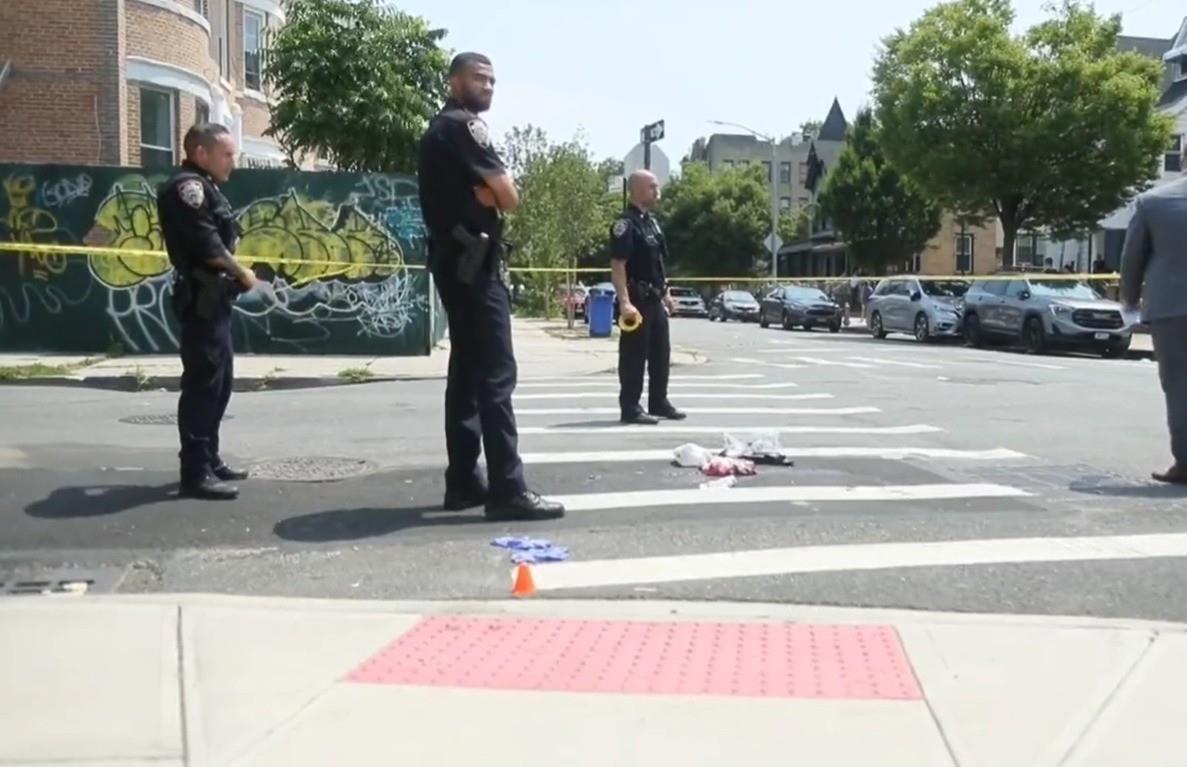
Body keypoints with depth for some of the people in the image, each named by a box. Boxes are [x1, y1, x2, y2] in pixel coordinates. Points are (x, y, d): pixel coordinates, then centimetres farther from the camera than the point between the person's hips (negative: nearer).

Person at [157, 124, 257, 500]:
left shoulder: (203, 188, 20)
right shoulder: (188, 186, -12)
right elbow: (207, 245, -20)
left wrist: (235, 273, 0)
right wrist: (241, 272, -7)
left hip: (214, 298, 11)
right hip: (202, 298, -11)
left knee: (220, 381, 15)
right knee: (203, 382, -9)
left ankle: (208, 459, 24)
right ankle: (195, 472, -7)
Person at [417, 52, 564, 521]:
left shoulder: (439, 131, 23)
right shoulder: (464, 126, -8)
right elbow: (509, 197, -12)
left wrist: (487, 194, -1)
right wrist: (495, 193, 7)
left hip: (454, 259, 11)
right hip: (474, 261, -11)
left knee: (467, 370, 10)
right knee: (496, 373, -14)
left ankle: (463, 482, 13)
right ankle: (508, 490, -16)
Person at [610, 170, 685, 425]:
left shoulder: (651, 221, 15)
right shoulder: (626, 223, -14)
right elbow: (617, 266, -21)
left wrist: (666, 294, 21)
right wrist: (625, 302, -28)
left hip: (655, 299, 9)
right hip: (637, 299, -9)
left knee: (661, 353, 14)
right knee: (634, 355, -4)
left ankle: (659, 403, 25)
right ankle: (630, 408, 3)